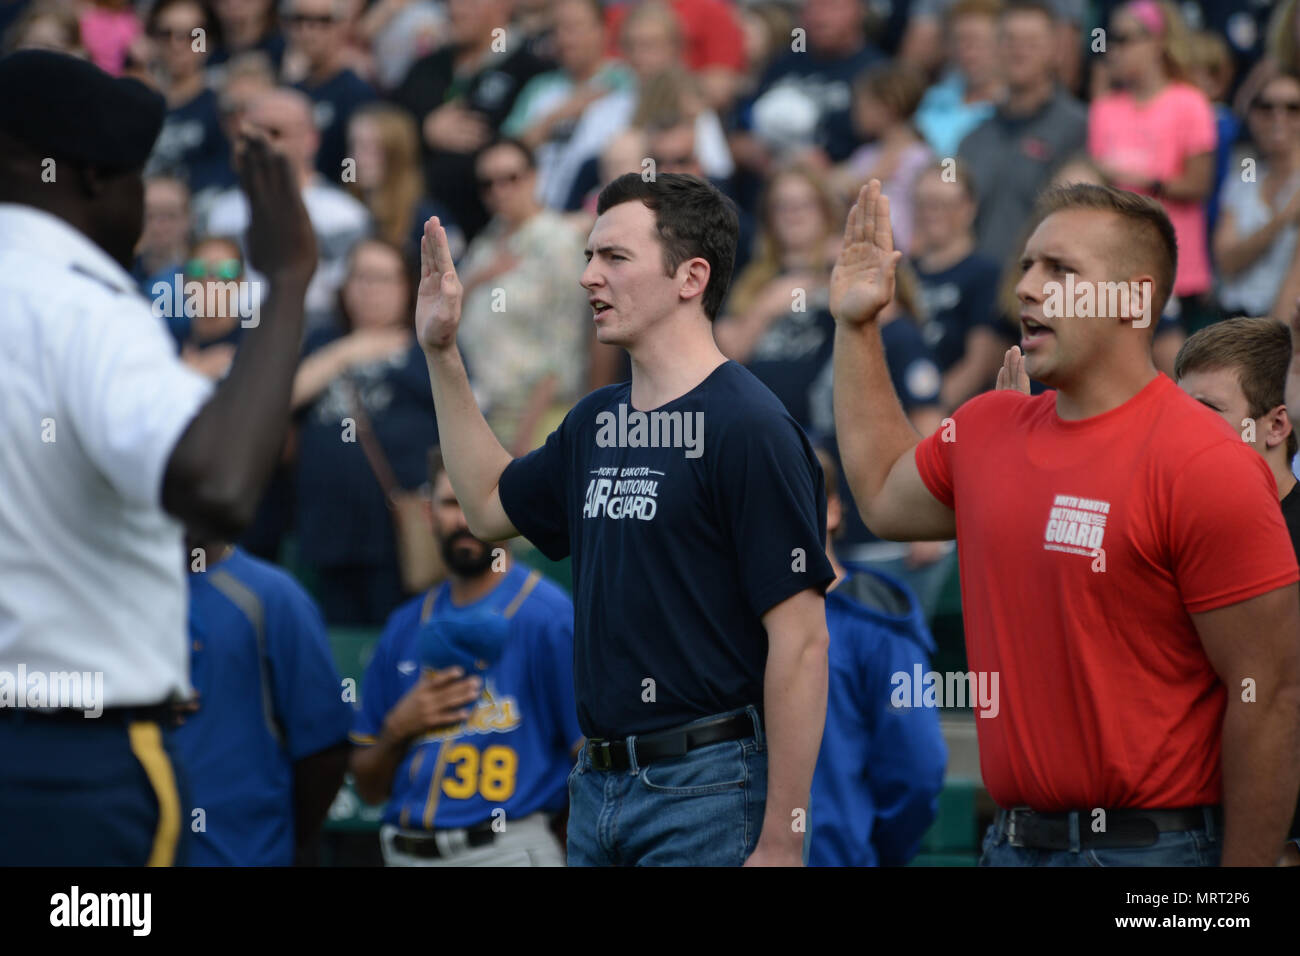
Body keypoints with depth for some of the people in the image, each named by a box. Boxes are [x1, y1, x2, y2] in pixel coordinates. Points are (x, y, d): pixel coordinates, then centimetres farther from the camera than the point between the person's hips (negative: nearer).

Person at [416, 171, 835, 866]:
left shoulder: (749, 429, -13)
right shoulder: (597, 423, 11)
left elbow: (800, 640, -16)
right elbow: (490, 506, 30)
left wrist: (780, 843, -19)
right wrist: (441, 353, 21)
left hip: (706, 788, -8)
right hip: (597, 784, 8)